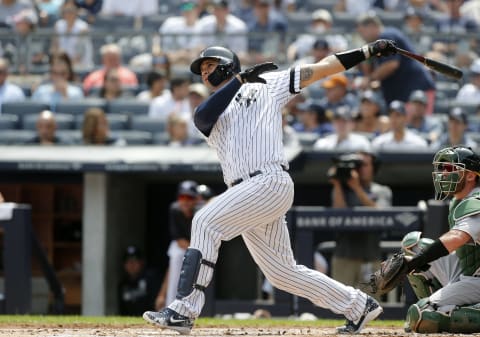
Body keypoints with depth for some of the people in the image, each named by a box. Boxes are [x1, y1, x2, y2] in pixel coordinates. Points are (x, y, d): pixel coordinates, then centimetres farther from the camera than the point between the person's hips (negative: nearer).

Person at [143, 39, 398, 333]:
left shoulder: (267, 86, 14)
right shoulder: (211, 111, 24)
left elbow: (322, 68, 12)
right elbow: (202, 117, -2)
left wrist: (370, 51, 6)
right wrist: (240, 78, -9)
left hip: (270, 181, -7)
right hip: (247, 193, 7)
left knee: (206, 223, -21)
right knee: (283, 273, 8)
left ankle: (185, 311, -25)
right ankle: (359, 306, 21)